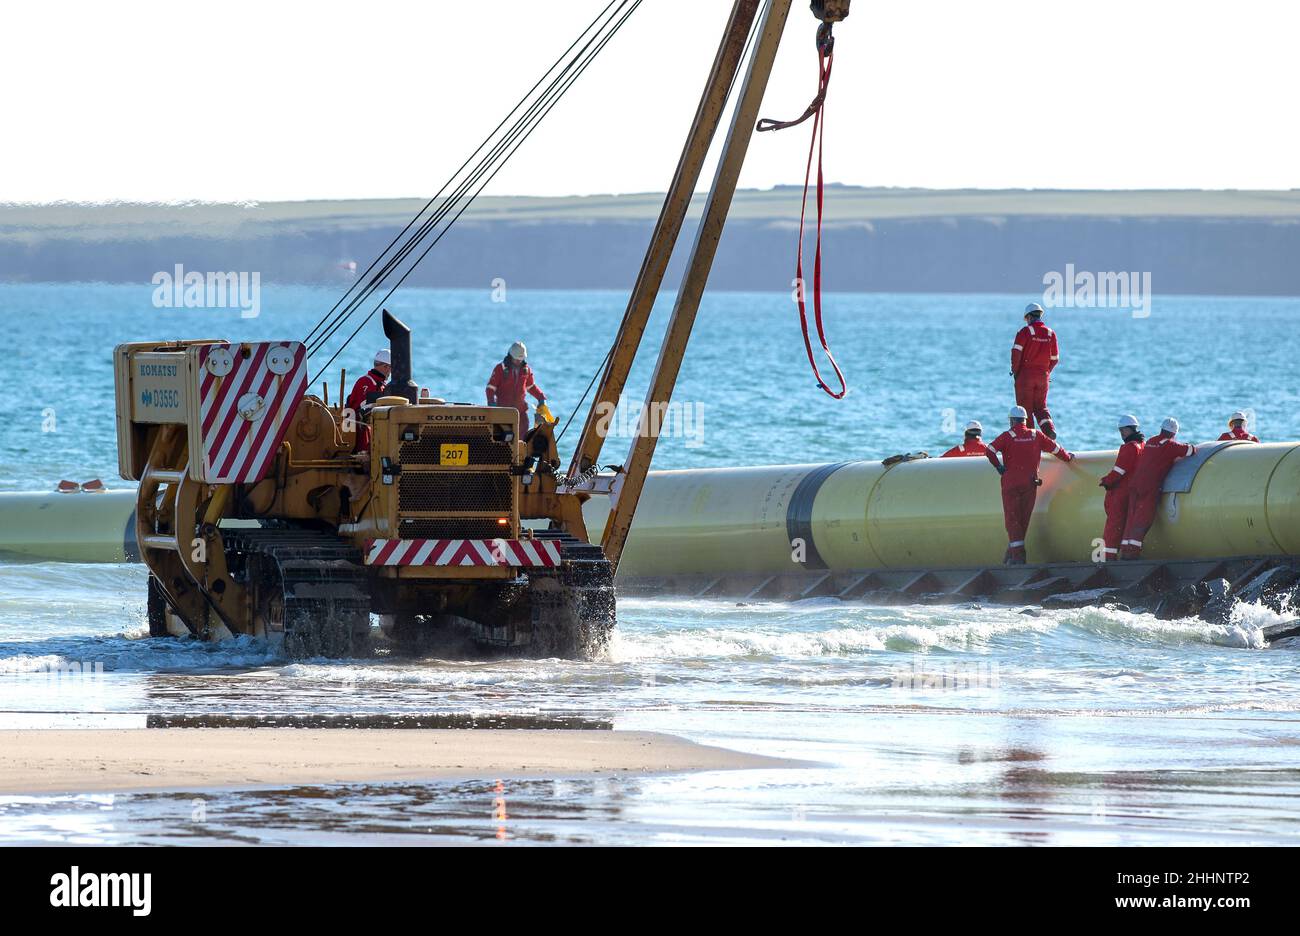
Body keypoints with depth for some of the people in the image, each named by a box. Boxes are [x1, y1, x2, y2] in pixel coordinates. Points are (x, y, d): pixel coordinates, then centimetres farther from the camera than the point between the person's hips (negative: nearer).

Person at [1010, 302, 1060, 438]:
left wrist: (1015, 371, -2)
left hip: (1025, 375, -4)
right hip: (1043, 376, 4)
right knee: (1041, 406, 15)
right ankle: (1049, 429, -9)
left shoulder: (1025, 332, -8)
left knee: (1025, 407, 4)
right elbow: (1055, 359, 8)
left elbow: (1016, 353, -14)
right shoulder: (1050, 334, 5)